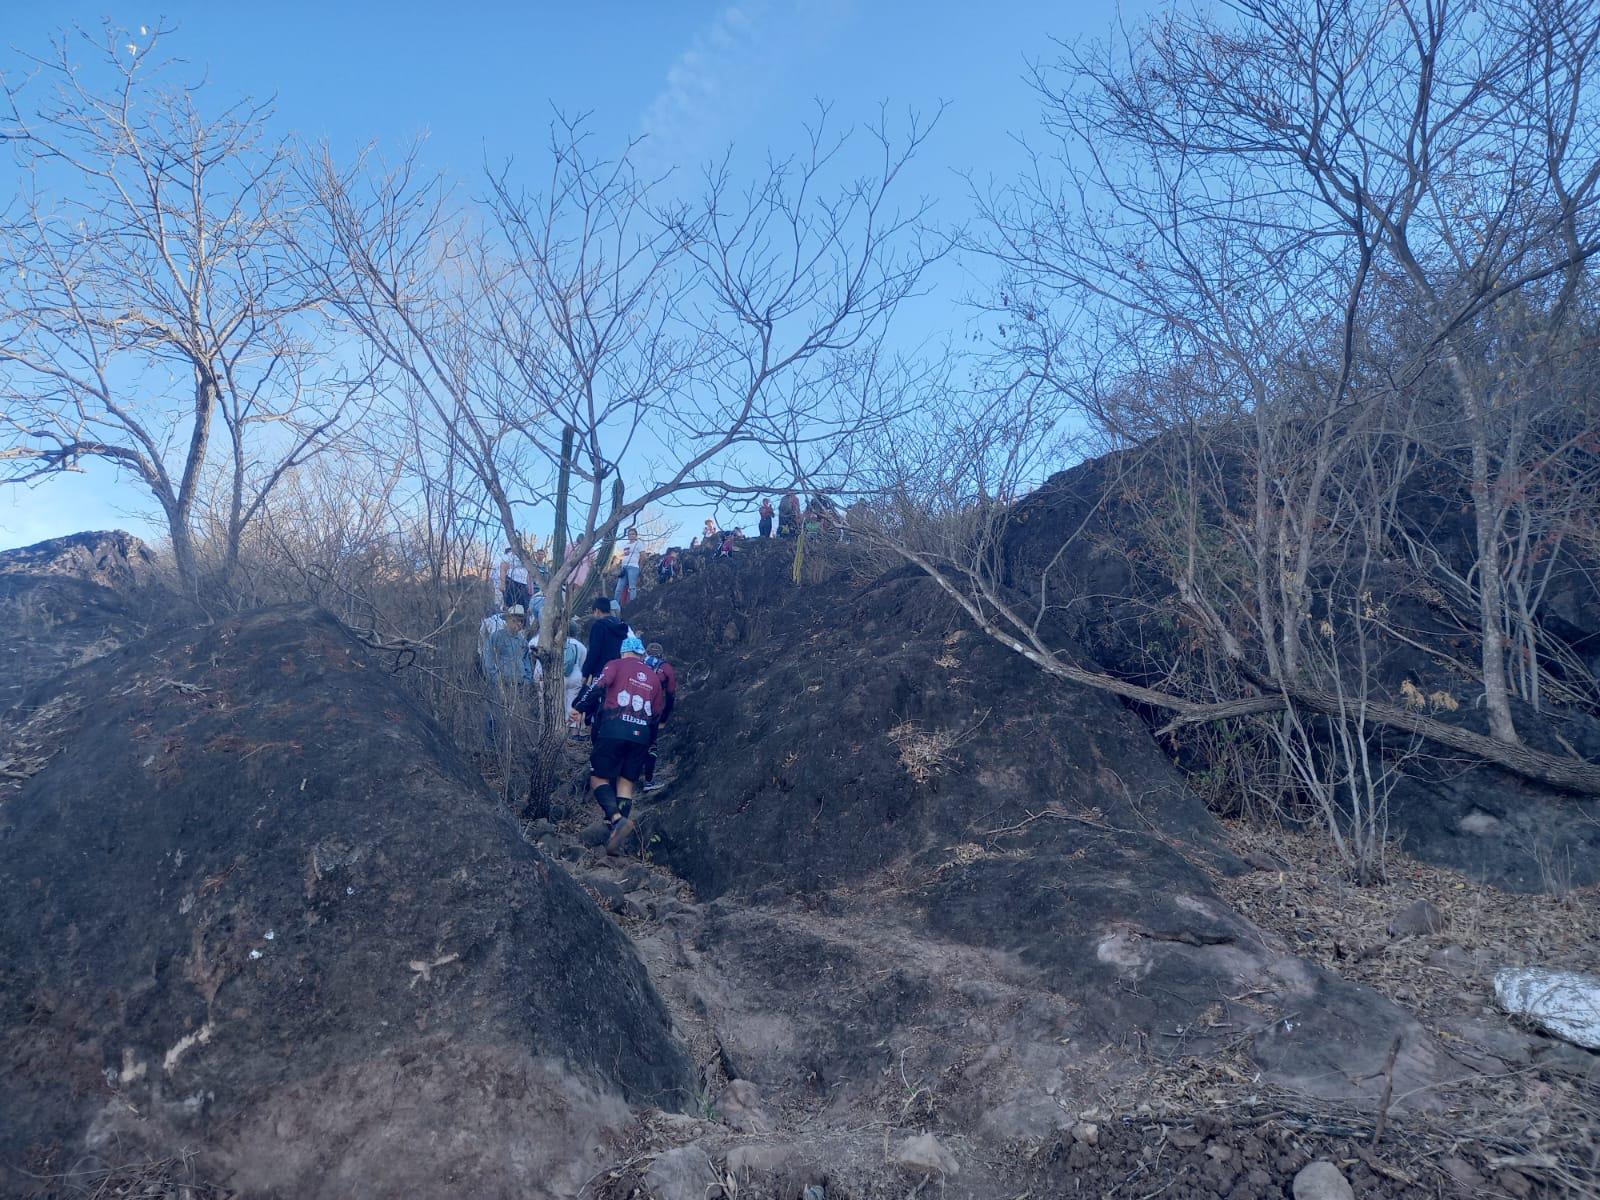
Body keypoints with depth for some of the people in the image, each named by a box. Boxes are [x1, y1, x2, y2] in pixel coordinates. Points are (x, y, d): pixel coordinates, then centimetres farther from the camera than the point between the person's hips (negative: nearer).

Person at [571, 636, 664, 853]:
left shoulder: (616, 665, 8)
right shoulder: (654, 677, 21)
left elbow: (598, 687, -10)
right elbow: (656, 715, 21)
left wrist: (578, 707, -5)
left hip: (613, 730, -4)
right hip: (641, 735, 4)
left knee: (599, 778, 2)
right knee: (626, 783, 9)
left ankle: (617, 818, -23)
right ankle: (616, 838, 1)